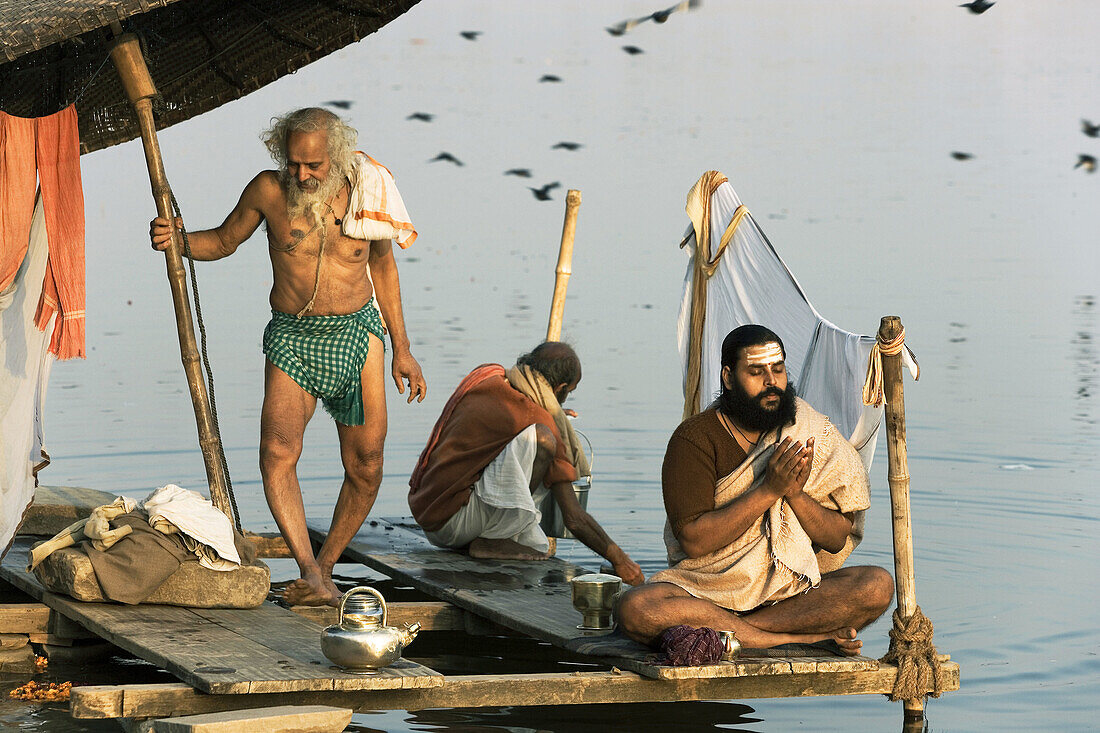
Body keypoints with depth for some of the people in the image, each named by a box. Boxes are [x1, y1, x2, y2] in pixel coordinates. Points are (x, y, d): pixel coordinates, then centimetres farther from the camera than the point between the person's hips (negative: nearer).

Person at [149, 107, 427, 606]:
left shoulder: (365, 190, -4)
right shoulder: (268, 190, -6)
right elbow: (224, 240, 10)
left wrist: (402, 350, 13)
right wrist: (177, 241, -12)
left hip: (357, 329, 1)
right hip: (292, 336, -1)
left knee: (365, 467, -1)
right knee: (278, 452, -23)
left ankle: (326, 563, 17)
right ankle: (310, 571, -27)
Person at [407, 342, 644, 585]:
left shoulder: (486, 374, 5)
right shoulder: (541, 421, -15)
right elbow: (574, 517, -12)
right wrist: (619, 559, 0)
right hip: (451, 522, -9)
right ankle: (490, 541, -14)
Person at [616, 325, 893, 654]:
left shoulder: (813, 434, 4)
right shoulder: (694, 439, -6)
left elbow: (837, 540, 2)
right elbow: (694, 541, -16)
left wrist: (796, 494, -16)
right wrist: (769, 491, -21)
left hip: (792, 588, 2)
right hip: (707, 587, -2)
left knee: (879, 585, -23)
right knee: (634, 610, -33)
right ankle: (811, 635, -28)